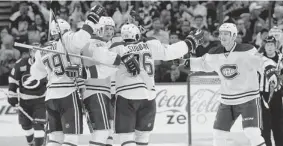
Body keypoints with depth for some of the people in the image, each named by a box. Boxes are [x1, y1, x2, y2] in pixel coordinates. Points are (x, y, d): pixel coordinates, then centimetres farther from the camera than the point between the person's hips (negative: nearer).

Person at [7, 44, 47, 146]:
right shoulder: (21, 64, -15)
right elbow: (13, 80, -3)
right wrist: (12, 96, -4)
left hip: (40, 100, -3)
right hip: (24, 101, 3)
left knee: (38, 124, -15)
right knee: (25, 124, 14)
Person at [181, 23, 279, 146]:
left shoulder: (246, 51, -16)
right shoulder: (214, 54, 0)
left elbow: (262, 62, -21)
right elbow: (203, 64, 18)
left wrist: (270, 71, -40)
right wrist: (187, 63, 6)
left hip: (248, 98, -6)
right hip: (227, 101, 6)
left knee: (252, 133, -19)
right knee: (218, 133, 7)